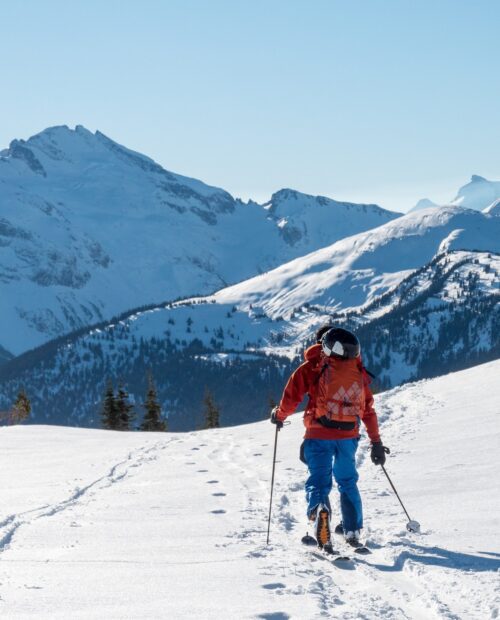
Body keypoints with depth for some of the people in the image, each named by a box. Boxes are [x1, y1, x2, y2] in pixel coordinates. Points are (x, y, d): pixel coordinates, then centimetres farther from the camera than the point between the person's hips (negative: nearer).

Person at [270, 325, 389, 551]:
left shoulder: (313, 366, 0)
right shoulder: (358, 371, 11)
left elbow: (293, 395, -4)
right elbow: (368, 408, 14)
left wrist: (279, 415, 16)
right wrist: (376, 442, 20)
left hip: (319, 435, -3)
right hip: (348, 436, 3)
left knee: (318, 480, -1)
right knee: (347, 481, 20)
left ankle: (319, 508, -33)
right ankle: (353, 531, 20)